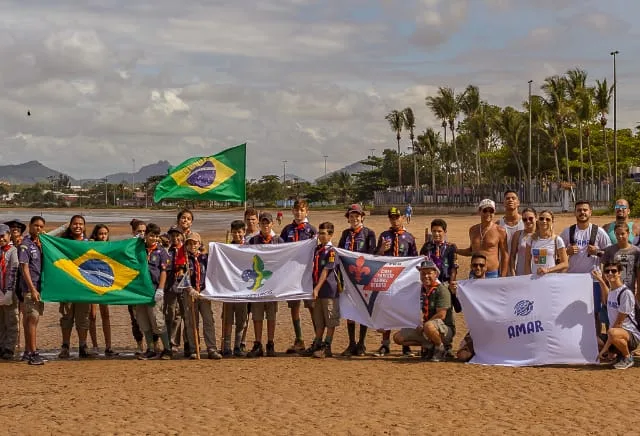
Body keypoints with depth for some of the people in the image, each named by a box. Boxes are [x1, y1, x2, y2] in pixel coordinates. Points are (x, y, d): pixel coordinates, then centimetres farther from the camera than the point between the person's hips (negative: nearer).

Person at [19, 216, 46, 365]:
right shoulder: (25, 245, -9)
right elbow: (24, 268, -14)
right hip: (31, 287, -8)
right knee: (32, 319, -9)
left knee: (31, 319, 11)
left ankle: (28, 351, 16)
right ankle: (33, 353, -10)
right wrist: (32, 289, -18)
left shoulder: (40, 244, 14)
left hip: (40, 286, 8)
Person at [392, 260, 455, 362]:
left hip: (445, 329, -7)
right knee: (398, 337, -1)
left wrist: (423, 325, -16)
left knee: (429, 326, -41)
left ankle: (440, 349, -13)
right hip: (424, 329, 8)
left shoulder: (441, 290, -12)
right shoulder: (422, 290, 11)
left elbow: (441, 315, -19)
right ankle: (429, 345, 5)